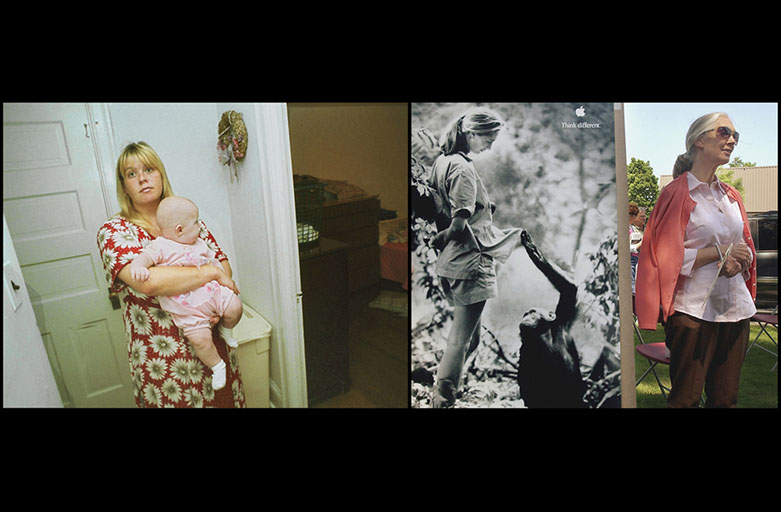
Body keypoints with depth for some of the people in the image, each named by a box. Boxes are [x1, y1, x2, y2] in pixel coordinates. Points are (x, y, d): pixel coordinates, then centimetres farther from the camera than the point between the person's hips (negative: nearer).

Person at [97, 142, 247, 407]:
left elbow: (222, 260, 6)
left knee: (223, 398, 16)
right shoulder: (113, 231, -9)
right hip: (161, 357, -4)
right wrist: (212, 272, -20)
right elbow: (147, 281, -26)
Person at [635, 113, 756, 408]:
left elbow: (747, 249, 16)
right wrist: (720, 252, -14)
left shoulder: (731, 196, 14)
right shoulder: (678, 193, -7)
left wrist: (737, 260, -6)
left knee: (726, 397, 14)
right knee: (686, 397, 2)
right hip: (694, 309, -6)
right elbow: (667, 256, -13)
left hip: (735, 306, 7)